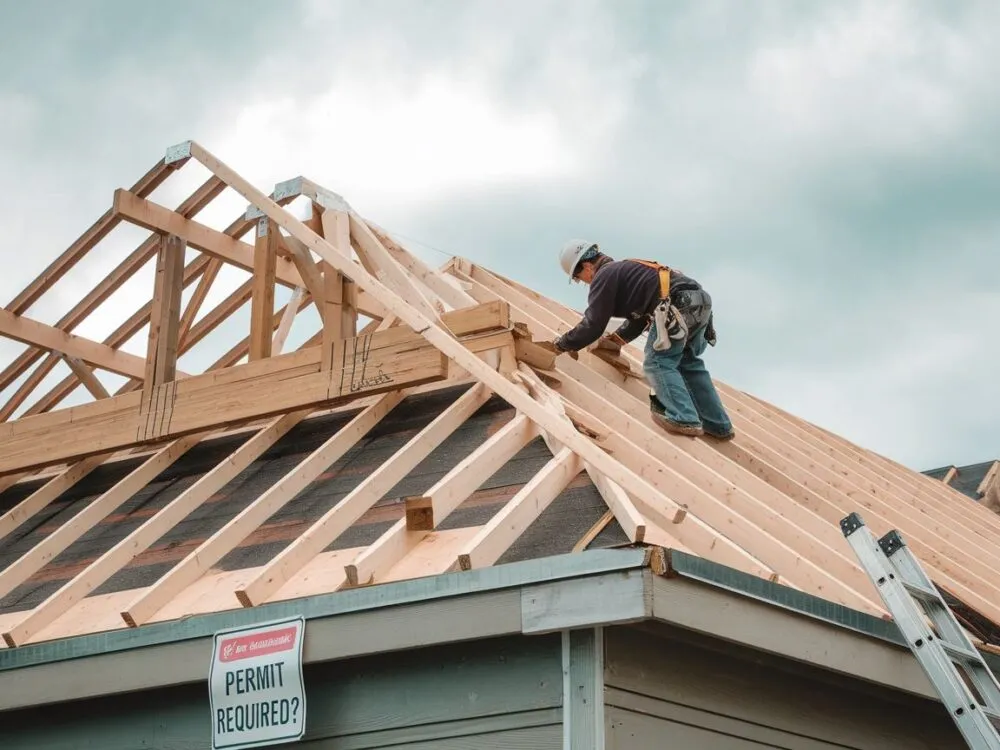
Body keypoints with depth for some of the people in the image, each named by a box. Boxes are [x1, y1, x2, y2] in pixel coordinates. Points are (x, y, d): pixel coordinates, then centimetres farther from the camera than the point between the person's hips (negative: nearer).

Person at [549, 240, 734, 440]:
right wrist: (616, 340, 38)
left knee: (657, 363, -1)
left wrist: (562, 343, 14)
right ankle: (718, 425, 21)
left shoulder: (604, 276, 3)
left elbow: (592, 325, 1)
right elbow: (639, 315, 40)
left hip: (678, 306, -9)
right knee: (688, 363, 20)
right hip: (700, 300, 9)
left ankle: (683, 419, -14)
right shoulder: (624, 270, 31)